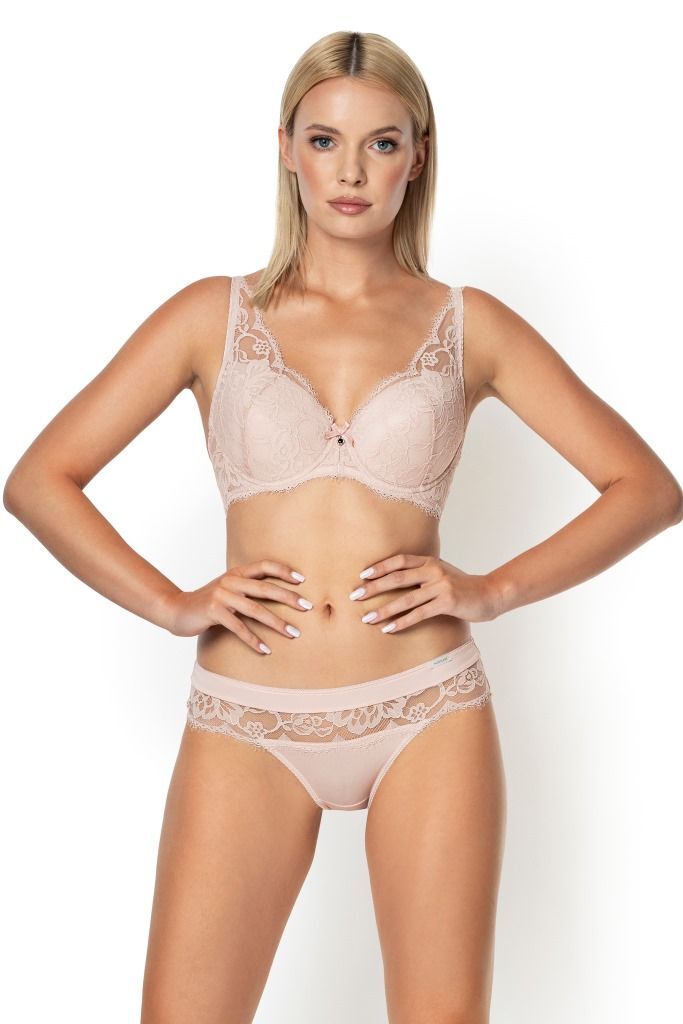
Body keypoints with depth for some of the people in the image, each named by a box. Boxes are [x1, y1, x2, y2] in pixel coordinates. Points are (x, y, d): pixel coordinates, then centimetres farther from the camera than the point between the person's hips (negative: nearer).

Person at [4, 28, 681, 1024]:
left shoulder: (468, 324, 6)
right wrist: (173, 604, -8)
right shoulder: (214, 315, 5)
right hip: (247, 719, 0)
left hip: (427, 714, 0)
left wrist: (493, 588, -6)